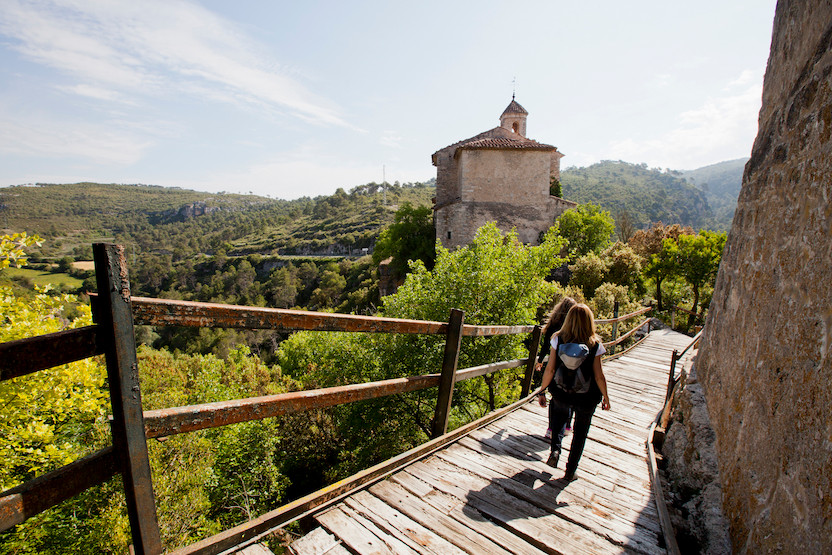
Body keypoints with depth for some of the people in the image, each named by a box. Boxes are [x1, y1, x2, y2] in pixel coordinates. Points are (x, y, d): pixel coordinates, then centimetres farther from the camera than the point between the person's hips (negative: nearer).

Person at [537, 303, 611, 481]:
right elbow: (599, 376, -10)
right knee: (580, 433, 21)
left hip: (560, 394, 1)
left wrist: (542, 391, 1)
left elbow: (550, 370, -11)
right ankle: (570, 472, 29)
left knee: (559, 415, 33)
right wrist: (605, 397, 7)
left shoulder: (558, 340, -13)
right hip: (586, 398, -1)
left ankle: (555, 449, 16)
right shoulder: (595, 344, -14)